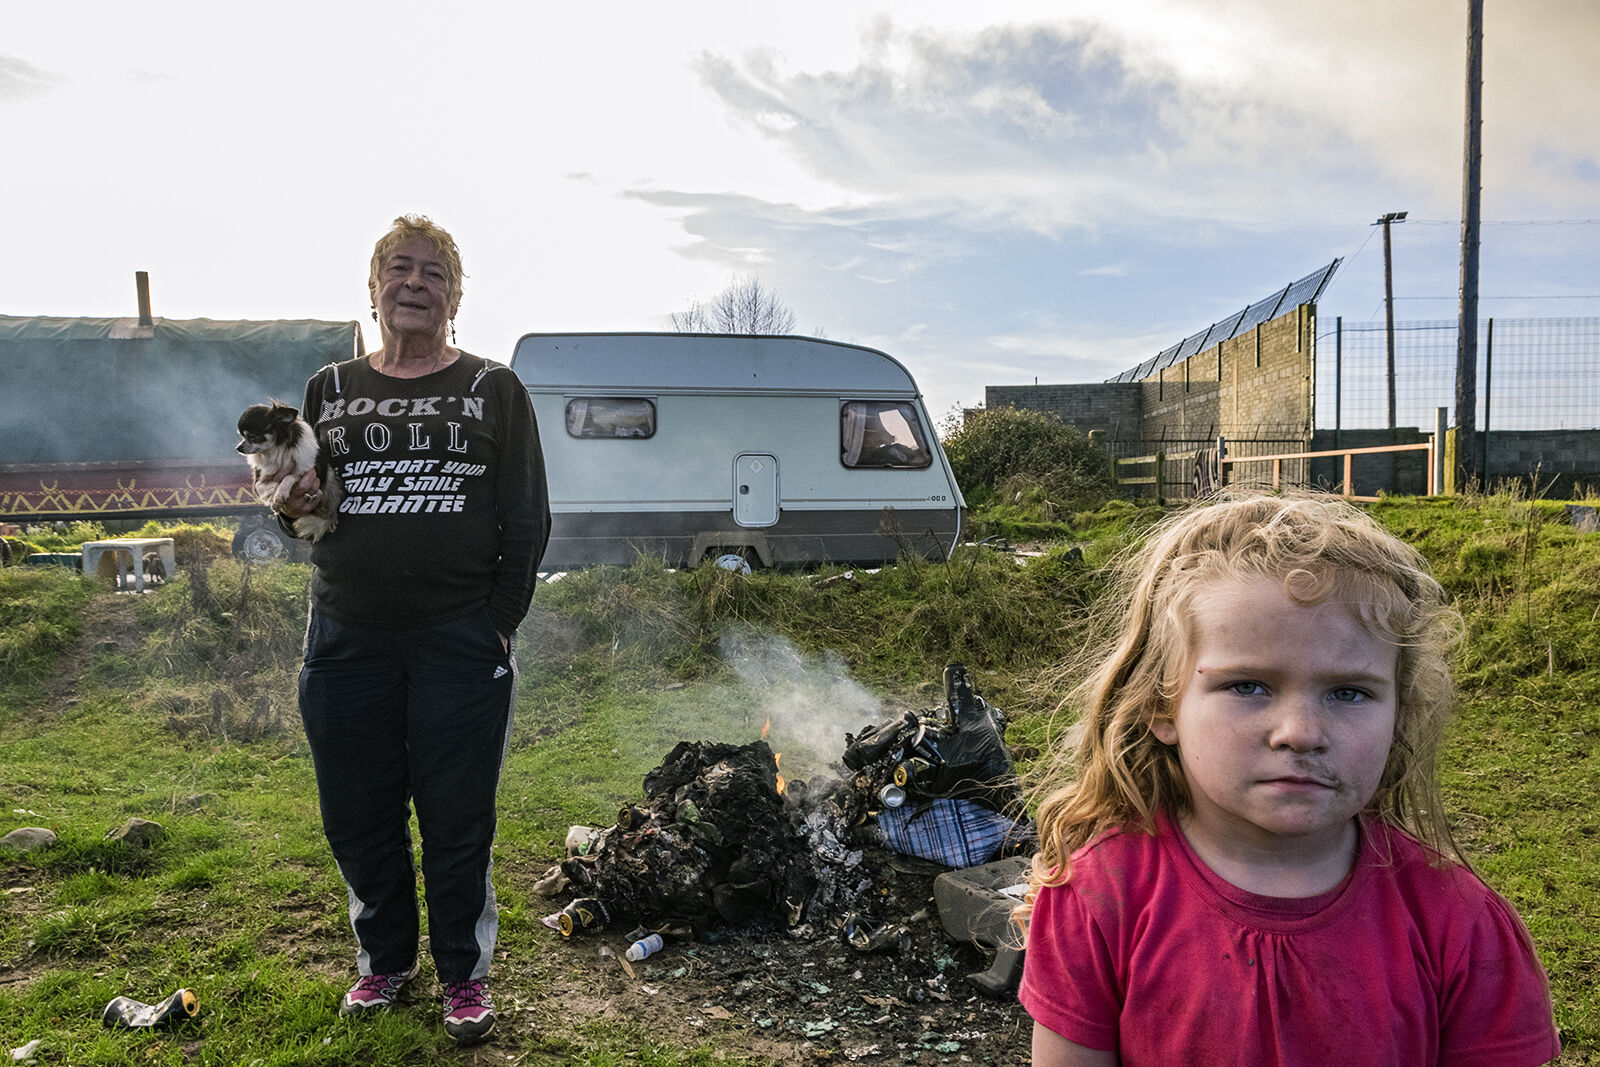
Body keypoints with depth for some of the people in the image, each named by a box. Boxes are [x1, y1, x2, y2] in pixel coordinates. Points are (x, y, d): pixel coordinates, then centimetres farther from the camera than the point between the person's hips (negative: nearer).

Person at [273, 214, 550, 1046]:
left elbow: (528, 520, 1)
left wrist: (500, 621, -7)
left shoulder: (494, 389, 4)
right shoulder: (330, 390, 12)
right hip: (346, 637, 3)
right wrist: (291, 507, -6)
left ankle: (464, 974, 25)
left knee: (457, 818, 5)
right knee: (359, 814, 12)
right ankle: (385, 958, 34)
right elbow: (299, 505, 18)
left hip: (461, 639, -3)